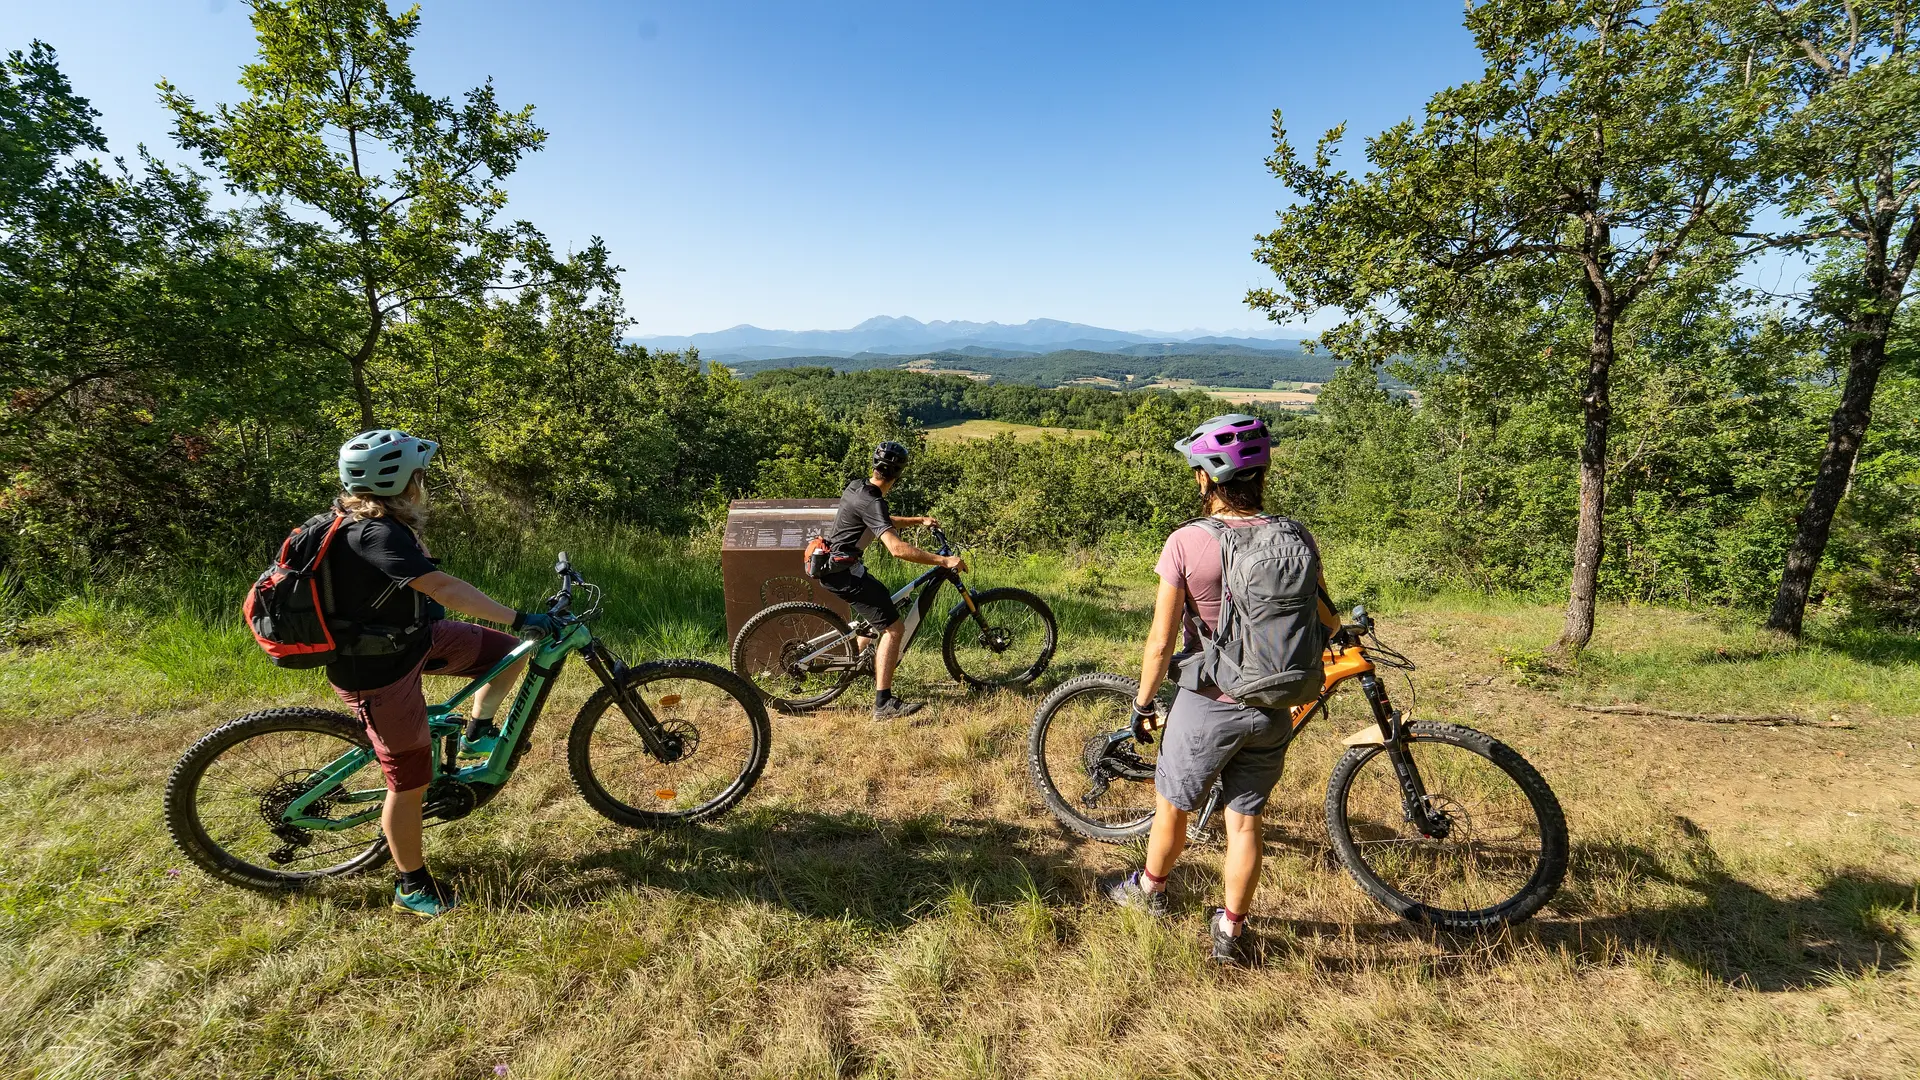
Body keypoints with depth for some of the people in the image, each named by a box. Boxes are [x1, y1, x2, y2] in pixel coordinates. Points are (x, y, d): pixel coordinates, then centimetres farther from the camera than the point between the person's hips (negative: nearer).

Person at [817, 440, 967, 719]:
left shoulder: (859, 486, 8)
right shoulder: (871, 501, -23)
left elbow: (883, 522, 28)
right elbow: (897, 549, -35)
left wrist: (918, 520, 30)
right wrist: (943, 560, -32)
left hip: (833, 564, 10)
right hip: (843, 571, -10)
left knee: (878, 608, 30)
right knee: (893, 627, -13)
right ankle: (883, 703, -13)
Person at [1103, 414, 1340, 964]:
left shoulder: (1186, 542, -19)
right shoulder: (1297, 538, -7)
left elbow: (1161, 642, -15)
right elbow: (1326, 623, 4)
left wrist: (1143, 702, -1)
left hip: (1208, 706, -3)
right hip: (1273, 709, 4)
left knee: (1172, 807, 20)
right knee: (1245, 820, 18)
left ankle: (1149, 888, 44)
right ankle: (1230, 930, 31)